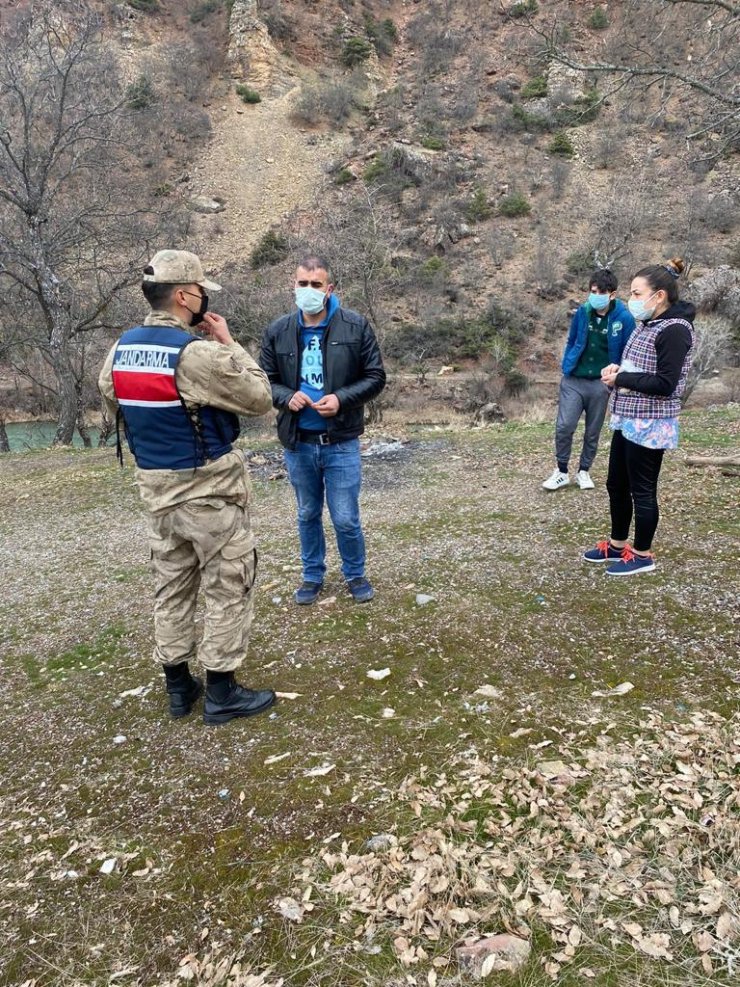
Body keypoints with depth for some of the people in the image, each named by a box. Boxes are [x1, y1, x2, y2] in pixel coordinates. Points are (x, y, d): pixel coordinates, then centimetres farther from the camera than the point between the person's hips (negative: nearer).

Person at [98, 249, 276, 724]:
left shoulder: (121, 351, 3)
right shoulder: (197, 353, -21)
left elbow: (113, 403, 16)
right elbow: (259, 398, -13)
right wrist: (228, 342, -5)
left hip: (155, 486, 8)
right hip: (209, 488, -7)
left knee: (172, 586, 16)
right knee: (226, 587, 5)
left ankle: (179, 686, 28)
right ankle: (221, 692, 13)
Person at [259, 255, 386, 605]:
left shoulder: (356, 326, -5)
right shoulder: (277, 332, 0)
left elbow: (375, 378, -2)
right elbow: (266, 381, 9)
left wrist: (342, 398, -17)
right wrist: (287, 397, -13)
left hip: (341, 442, -2)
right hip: (298, 442, 3)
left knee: (346, 519, 3)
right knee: (307, 515, 17)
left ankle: (355, 574, 29)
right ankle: (312, 575, 36)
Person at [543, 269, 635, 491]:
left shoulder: (624, 318, -10)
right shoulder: (582, 312, -3)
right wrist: (566, 367, 7)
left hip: (600, 384, -1)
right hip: (573, 380, 1)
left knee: (592, 432, 11)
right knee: (564, 426, -8)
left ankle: (584, 471, 29)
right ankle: (561, 471, 10)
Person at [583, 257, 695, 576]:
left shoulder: (675, 330, -16)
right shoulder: (646, 324, 11)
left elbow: (664, 384, -21)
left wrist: (620, 378, -15)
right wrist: (616, 371, 0)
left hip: (650, 426, -9)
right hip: (627, 421, 9)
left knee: (641, 490, 2)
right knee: (616, 485, 16)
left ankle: (642, 555, 18)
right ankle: (617, 545, 32)